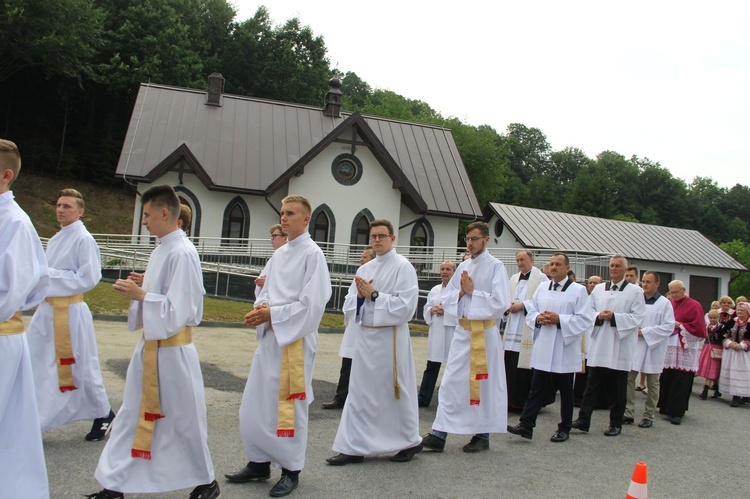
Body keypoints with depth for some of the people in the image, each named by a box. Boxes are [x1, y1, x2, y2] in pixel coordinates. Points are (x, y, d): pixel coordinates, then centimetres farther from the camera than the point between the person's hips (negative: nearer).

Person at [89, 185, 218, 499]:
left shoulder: (182, 253, -20)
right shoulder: (162, 249, 8)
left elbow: (178, 309, -24)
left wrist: (140, 294, -19)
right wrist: (137, 291, 2)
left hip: (172, 349, -9)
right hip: (150, 344, 9)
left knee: (184, 418, 6)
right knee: (133, 414, 14)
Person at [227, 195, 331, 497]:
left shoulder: (312, 254, -10)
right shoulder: (279, 254, 13)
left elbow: (313, 303, -17)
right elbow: (266, 291, 15)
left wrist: (272, 314, -17)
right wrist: (261, 309, -7)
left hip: (295, 339, -8)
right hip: (269, 336, 8)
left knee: (289, 405, 1)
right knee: (256, 402, 12)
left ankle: (291, 470, 16)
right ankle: (259, 462, 27)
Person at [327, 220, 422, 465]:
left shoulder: (403, 267, -6)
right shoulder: (365, 269, 14)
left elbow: (406, 306, -16)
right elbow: (349, 304, 13)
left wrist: (374, 295, -15)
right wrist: (359, 295, -8)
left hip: (389, 338, -6)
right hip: (364, 335, 6)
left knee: (394, 392, 4)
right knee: (360, 392, 7)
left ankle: (410, 441, 24)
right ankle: (354, 447, 14)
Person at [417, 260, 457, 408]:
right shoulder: (434, 290, 13)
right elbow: (426, 309, 16)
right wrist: (433, 310, -5)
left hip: (454, 333, -4)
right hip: (437, 334, 4)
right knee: (431, 367, 7)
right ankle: (423, 398, 12)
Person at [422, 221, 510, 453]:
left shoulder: (495, 266, -6)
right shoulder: (463, 267, 12)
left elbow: (501, 303, -15)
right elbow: (447, 298, 11)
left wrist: (472, 292, -12)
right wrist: (461, 292, -7)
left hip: (485, 333, -5)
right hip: (462, 331, 6)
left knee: (484, 384, 5)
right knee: (450, 382, 2)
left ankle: (482, 435, 18)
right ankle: (439, 434, 5)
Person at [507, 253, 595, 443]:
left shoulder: (578, 290, -4)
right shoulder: (541, 288, 11)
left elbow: (585, 319, -11)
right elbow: (530, 311, 14)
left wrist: (559, 319, -19)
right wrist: (538, 318, -8)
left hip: (565, 350, -4)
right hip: (543, 350, 4)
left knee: (565, 391, 9)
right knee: (536, 388, 3)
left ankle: (564, 429, 20)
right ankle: (526, 425, 3)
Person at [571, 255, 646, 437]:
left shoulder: (635, 292, 1)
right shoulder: (598, 289, 13)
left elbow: (637, 317, -7)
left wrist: (614, 317, -16)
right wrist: (598, 317, -9)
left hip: (620, 348, -3)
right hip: (599, 346, 3)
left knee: (618, 389, 6)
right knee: (592, 385, 3)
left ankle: (616, 424, 16)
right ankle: (583, 419, 6)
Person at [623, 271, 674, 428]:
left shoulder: (664, 303, -4)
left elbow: (668, 327, -10)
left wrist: (644, 332, -15)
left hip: (653, 347, -3)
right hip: (634, 346, 3)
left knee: (652, 383, 7)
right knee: (628, 378, -1)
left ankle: (648, 416, 17)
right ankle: (629, 414, 7)